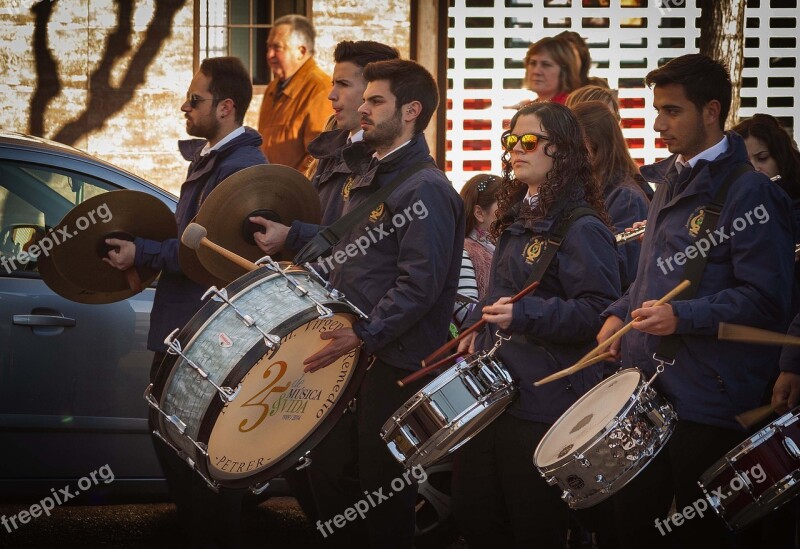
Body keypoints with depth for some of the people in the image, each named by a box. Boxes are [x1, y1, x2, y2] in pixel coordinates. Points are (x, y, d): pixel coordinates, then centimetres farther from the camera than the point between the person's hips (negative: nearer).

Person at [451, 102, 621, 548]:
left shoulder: (582, 229, -12)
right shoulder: (516, 220, 16)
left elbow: (598, 311, -20)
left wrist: (525, 315, -28)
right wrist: (479, 327, 14)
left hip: (545, 405, -9)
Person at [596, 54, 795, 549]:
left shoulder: (749, 193, -12)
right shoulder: (671, 181, 15)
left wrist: (683, 317, -25)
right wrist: (622, 314, 11)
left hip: (711, 399, -8)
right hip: (648, 387, 8)